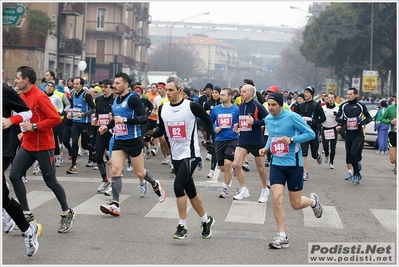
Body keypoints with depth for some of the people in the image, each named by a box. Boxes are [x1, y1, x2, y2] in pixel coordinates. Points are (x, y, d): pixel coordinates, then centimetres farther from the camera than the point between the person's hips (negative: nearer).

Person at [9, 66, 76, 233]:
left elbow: (56, 119, -22)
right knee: (14, 176, -3)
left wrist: (34, 127, -22)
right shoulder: (23, 96, 7)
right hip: (27, 145, 8)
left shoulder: (40, 96, -17)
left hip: (43, 146, -8)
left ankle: (67, 213, 22)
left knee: (50, 181, 2)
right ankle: (27, 214, 7)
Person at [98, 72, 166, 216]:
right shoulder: (115, 100, 11)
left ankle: (156, 185, 38)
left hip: (133, 140, -7)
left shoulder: (133, 98, -13)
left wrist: (125, 120, -27)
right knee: (115, 170, -7)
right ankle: (115, 204, -9)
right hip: (119, 141, 7)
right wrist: (107, 126, 10)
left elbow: (144, 117, -20)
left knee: (140, 172, 7)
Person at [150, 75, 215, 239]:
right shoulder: (163, 108, 2)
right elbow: (161, 129, 14)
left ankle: (182, 226, -6)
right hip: (176, 156, 6)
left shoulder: (192, 106, -12)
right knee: (190, 191, 13)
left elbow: (208, 121, 3)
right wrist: (151, 136, -4)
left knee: (178, 186, -17)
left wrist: (208, 140, 1)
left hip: (190, 154, -6)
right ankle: (206, 220, 31)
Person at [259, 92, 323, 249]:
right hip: (276, 164, 4)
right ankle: (282, 237, -4)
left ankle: (313, 201, 41)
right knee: (277, 198, -13)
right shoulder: (268, 119, 5)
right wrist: (266, 148, 4)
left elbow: (311, 134, -11)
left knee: (296, 204, 4)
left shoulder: (292, 117, -14)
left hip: (293, 164, -4)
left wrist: (291, 139, -23)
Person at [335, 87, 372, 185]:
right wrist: (342, 120, -12)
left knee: (354, 153, -16)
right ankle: (349, 172, 29)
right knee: (349, 154, 10)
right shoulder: (343, 106, 6)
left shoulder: (361, 106, 0)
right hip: (348, 134, 4)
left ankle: (356, 174, -2)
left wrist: (363, 122, -11)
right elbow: (337, 117, 11)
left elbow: (369, 117, 9)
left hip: (358, 134, -4)